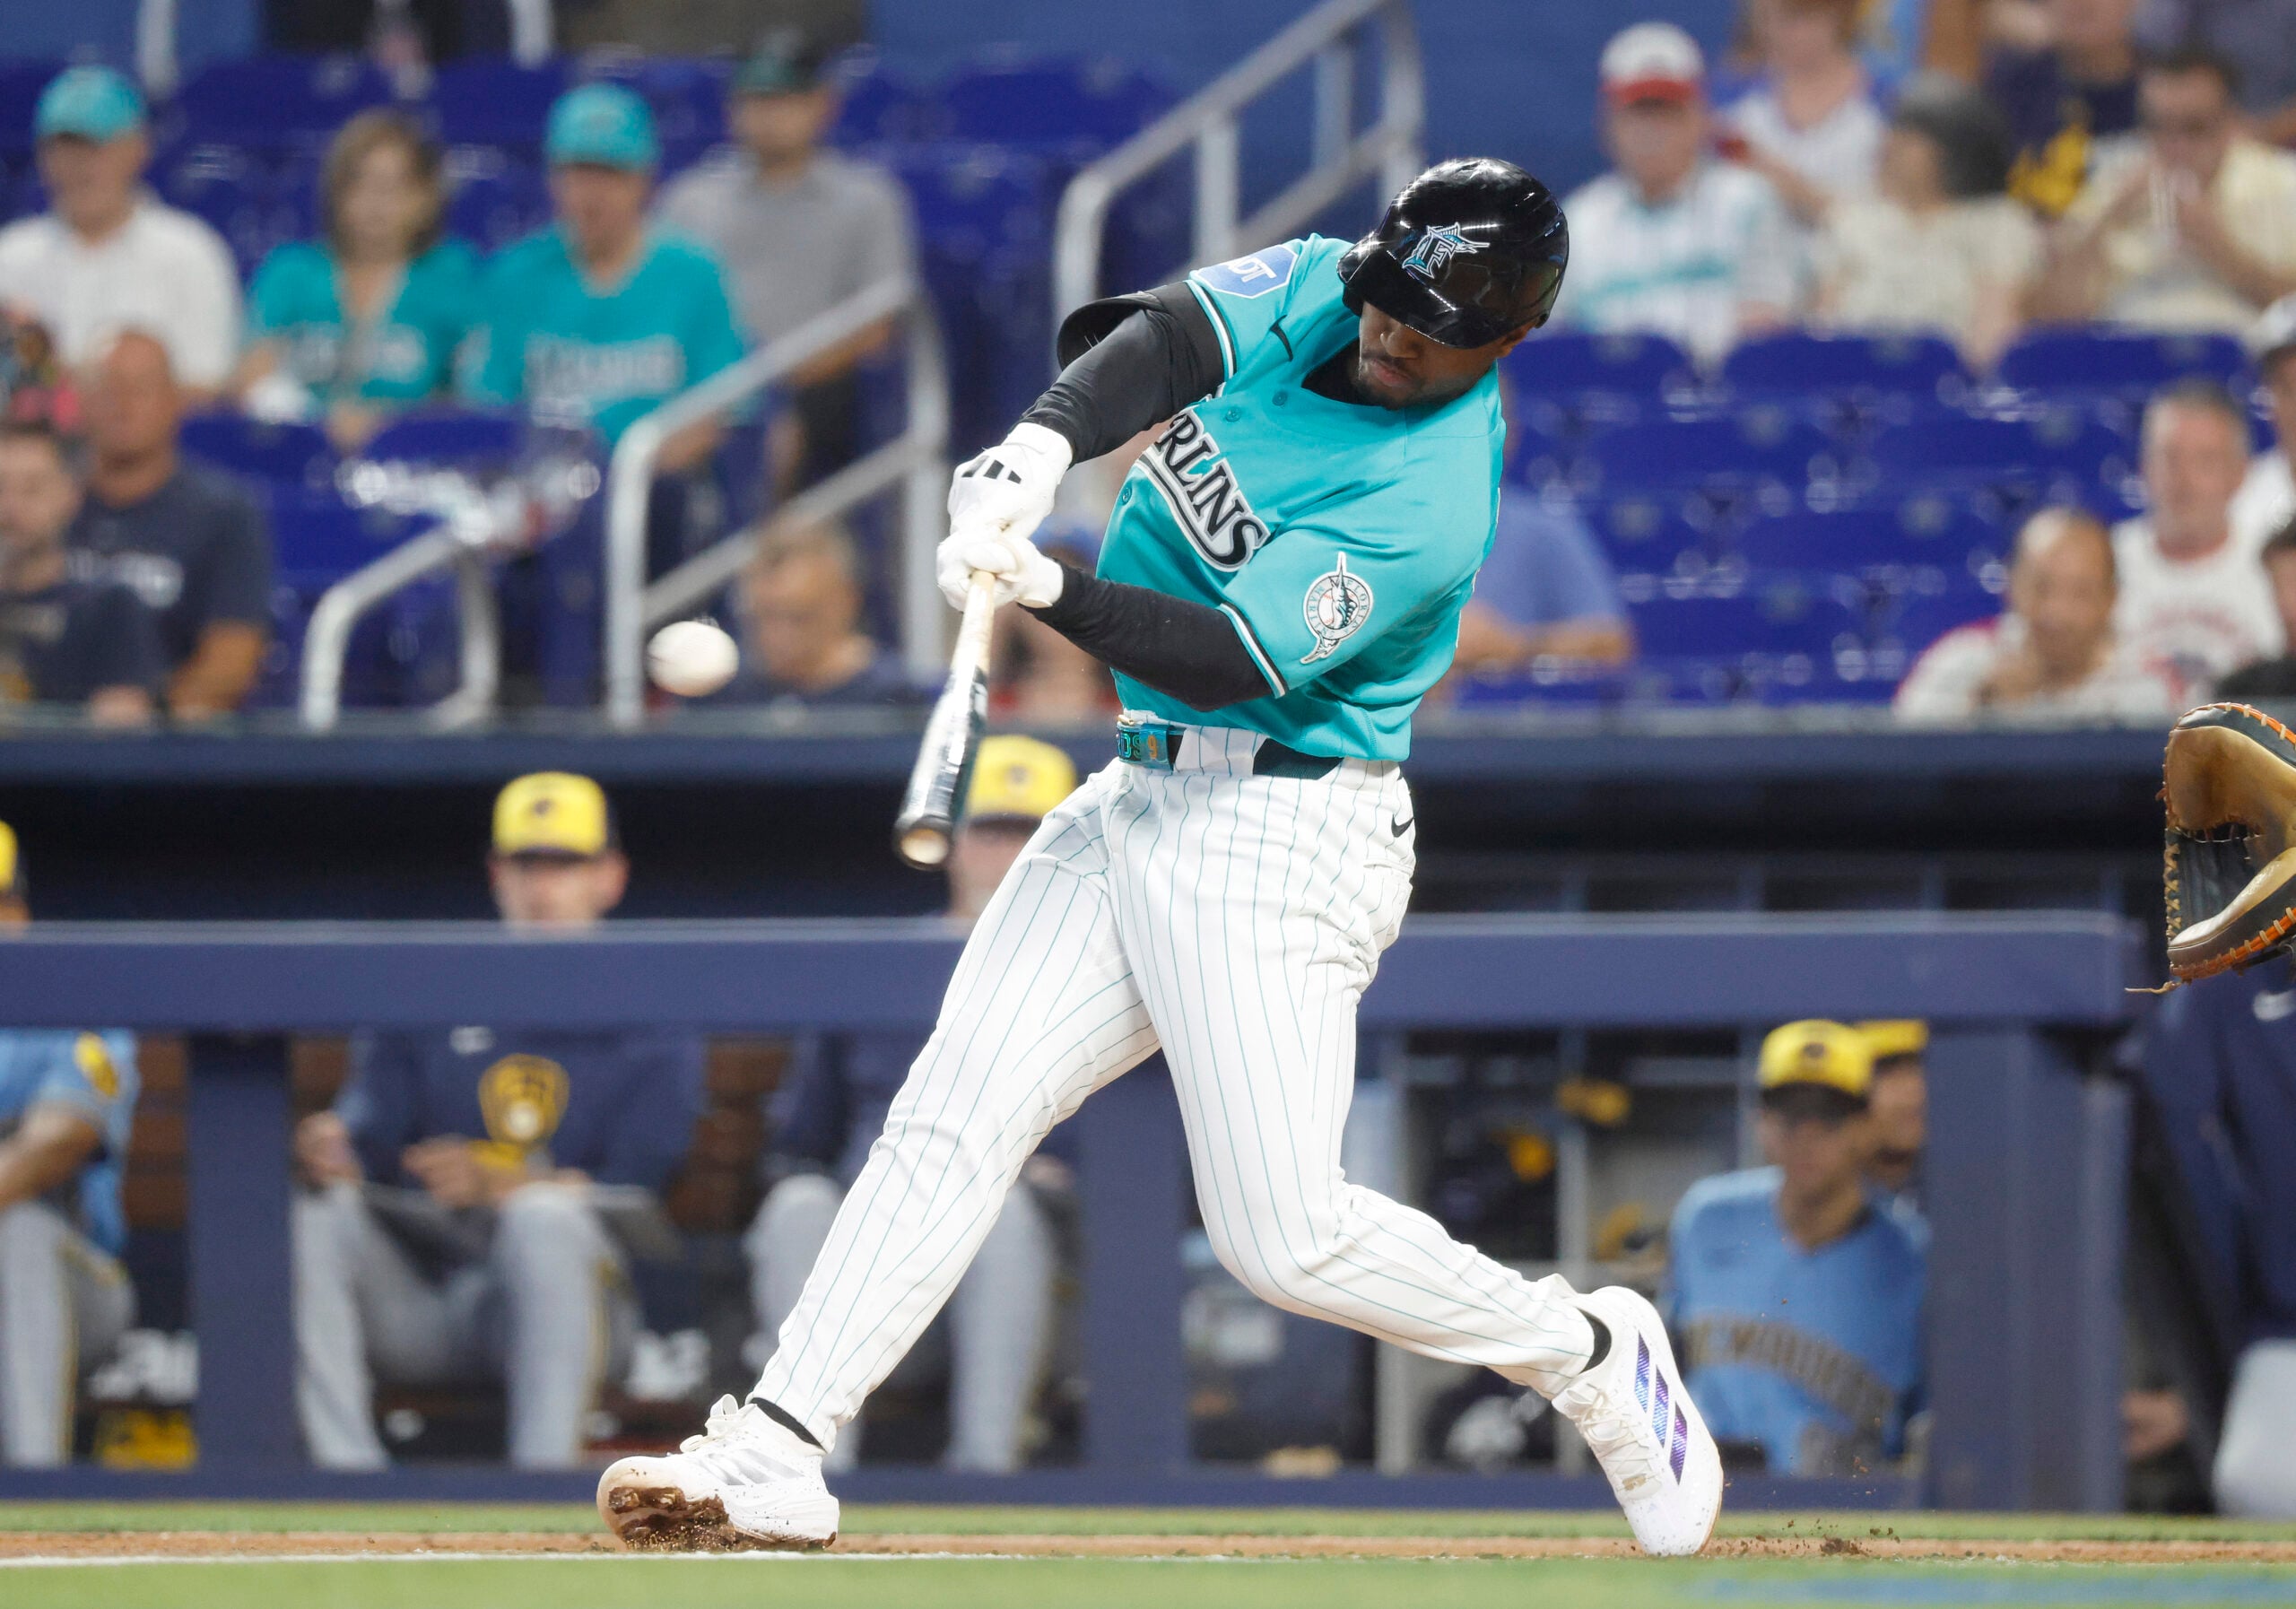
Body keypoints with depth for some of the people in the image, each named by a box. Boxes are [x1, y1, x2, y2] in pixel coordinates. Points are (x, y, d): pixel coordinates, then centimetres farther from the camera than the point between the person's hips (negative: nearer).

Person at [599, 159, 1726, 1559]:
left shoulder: (1425, 504, -20)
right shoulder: (1316, 292, 1)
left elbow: (1236, 659, -26)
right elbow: (1157, 338, -15)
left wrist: (1053, 591, -41)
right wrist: (1041, 449, -35)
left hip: (1278, 838, -8)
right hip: (1141, 802, 8)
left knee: (1285, 1236, -9)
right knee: (956, 1114, -2)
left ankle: (1590, 1352, 13)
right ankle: (777, 1454, -5)